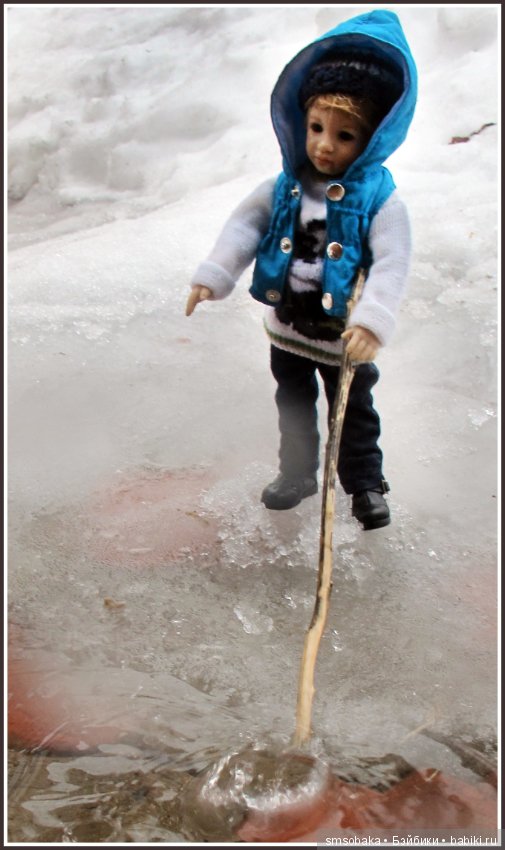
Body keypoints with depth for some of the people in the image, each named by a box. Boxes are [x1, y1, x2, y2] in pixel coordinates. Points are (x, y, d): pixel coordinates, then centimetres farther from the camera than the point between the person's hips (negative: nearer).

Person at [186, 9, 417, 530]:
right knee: (293, 407, 22)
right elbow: (243, 227, -3)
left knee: (354, 413, 14)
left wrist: (372, 321, -36)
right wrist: (212, 277, -15)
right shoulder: (283, 189, -6)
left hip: (344, 336, -4)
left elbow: (391, 264, -24)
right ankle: (297, 473, 43)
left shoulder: (379, 200, -18)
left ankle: (364, 484, 34)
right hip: (287, 328, 4)